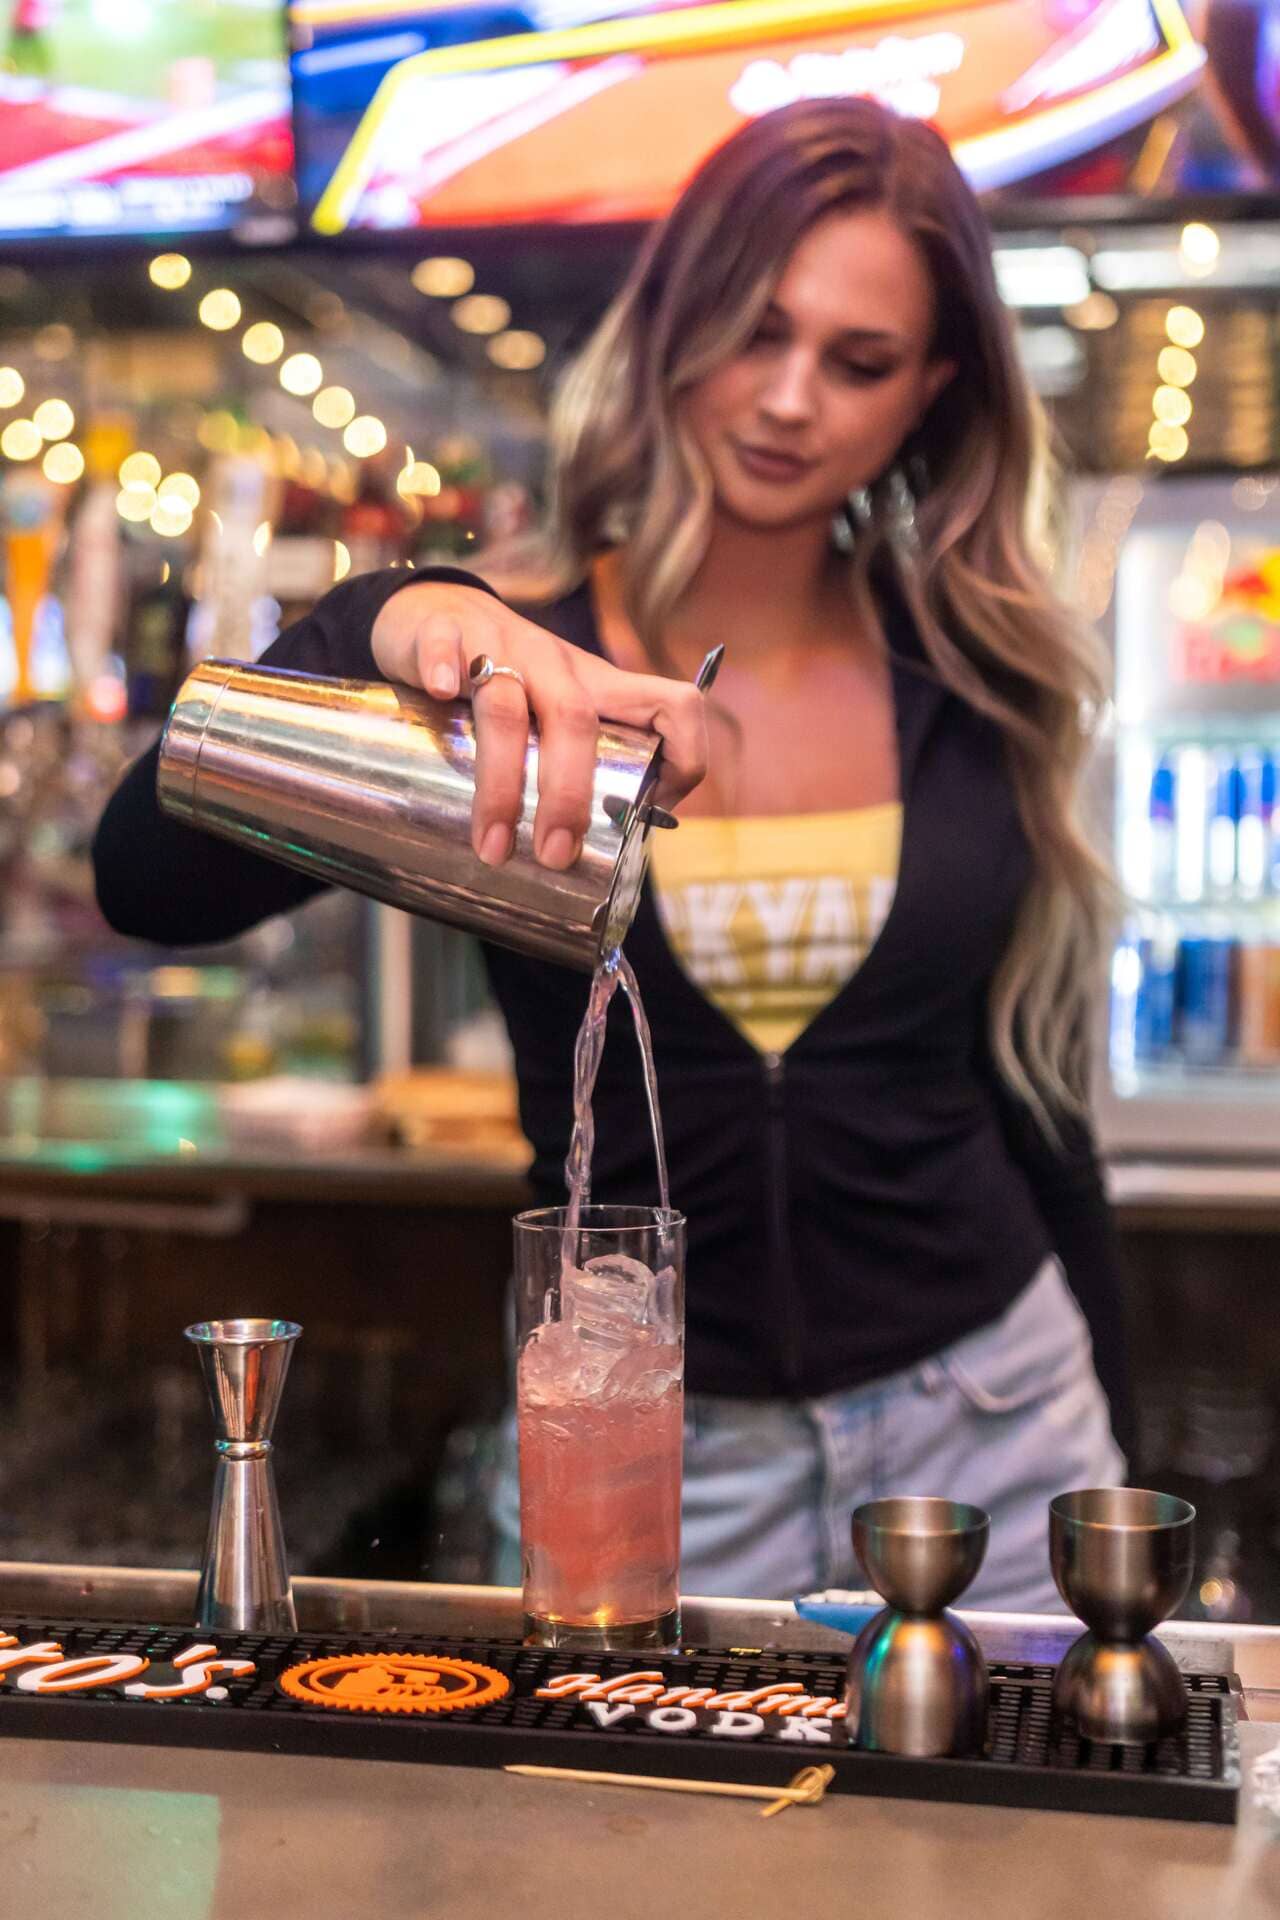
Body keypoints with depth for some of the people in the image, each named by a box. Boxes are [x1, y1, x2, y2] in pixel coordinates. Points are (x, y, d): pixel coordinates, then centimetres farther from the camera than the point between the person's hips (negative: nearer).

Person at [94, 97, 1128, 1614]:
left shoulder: (973, 687, 1)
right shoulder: (512, 676, -7)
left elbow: (1032, 1087, 9)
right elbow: (146, 888, -21)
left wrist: (1108, 1455, 12)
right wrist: (385, 626, -37)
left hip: (985, 1426, 2)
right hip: (636, 1447, -2)